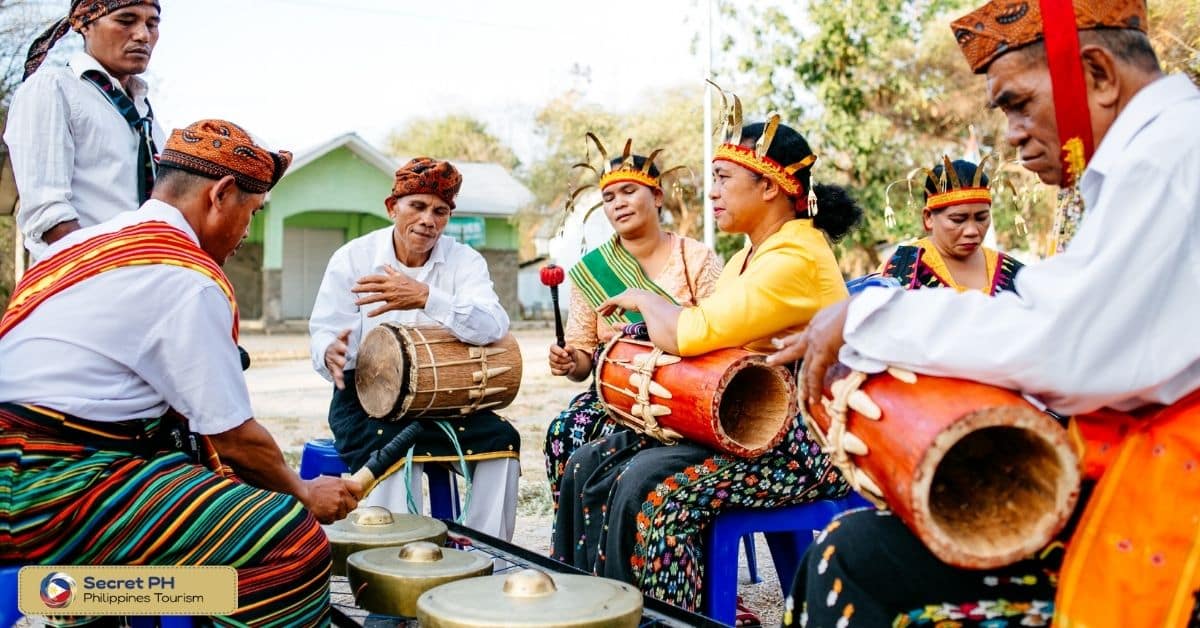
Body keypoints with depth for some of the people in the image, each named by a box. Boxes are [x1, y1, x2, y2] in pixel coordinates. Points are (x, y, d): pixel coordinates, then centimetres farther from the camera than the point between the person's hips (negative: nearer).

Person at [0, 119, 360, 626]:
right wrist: (304, 494, 6)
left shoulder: (84, 242, 15)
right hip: (56, 493, -10)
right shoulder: (188, 279, -14)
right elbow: (235, 437, -11)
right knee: (295, 543, -18)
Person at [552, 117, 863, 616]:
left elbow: (692, 332, -26)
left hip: (800, 444, -10)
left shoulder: (797, 259, -18)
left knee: (653, 492, -29)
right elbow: (705, 336, 13)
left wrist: (642, 299, -8)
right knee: (589, 467, -2)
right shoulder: (751, 255, 15)